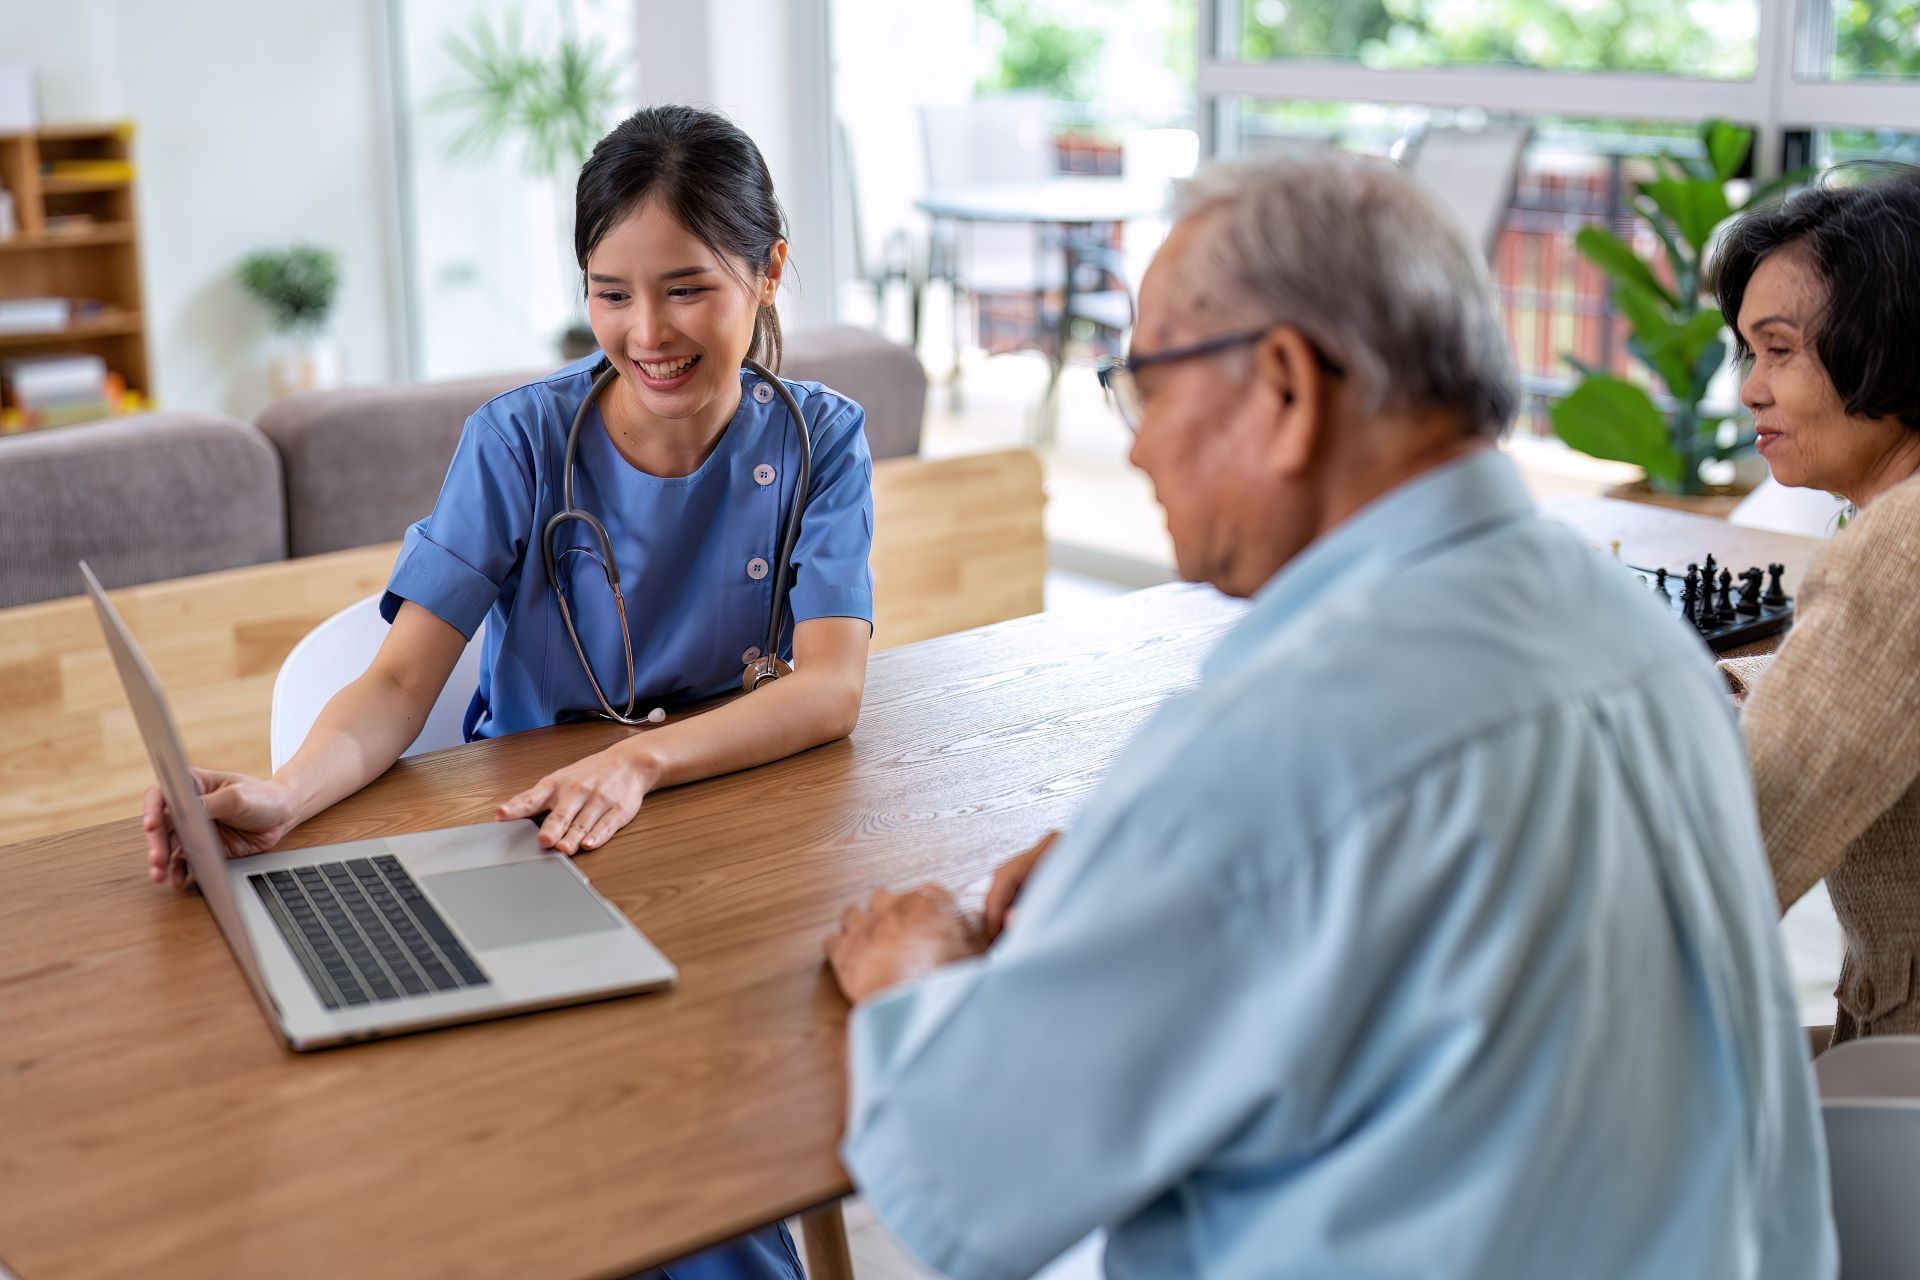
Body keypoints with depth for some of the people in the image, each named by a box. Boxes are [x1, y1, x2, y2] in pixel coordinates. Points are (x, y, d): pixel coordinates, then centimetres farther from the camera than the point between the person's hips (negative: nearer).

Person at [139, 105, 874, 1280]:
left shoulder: (818, 441, -3)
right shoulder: (521, 441, -5)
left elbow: (833, 689, -16)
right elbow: (402, 683, -13)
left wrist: (642, 759, -34)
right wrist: (283, 797, -35)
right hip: (530, 844, 1)